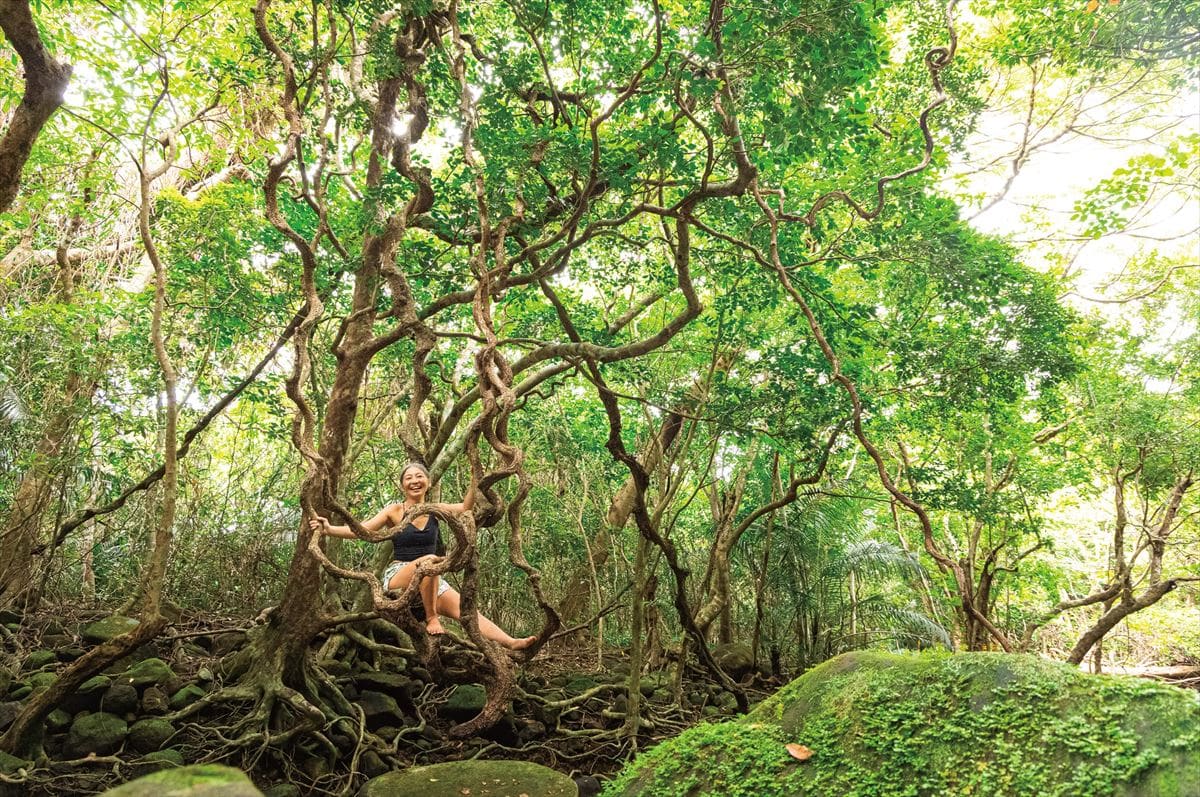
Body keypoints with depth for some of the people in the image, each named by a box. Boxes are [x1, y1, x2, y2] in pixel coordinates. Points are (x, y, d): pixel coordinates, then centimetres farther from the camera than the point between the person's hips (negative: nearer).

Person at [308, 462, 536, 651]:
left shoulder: (435, 511, 7)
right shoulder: (395, 511, -1)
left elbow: (466, 507, -8)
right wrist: (329, 529, -23)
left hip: (430, 580, 4)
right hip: (397, 578, -4)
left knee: (464, 609, -17)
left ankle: (510, 643, -26)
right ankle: (431, 618, -23)